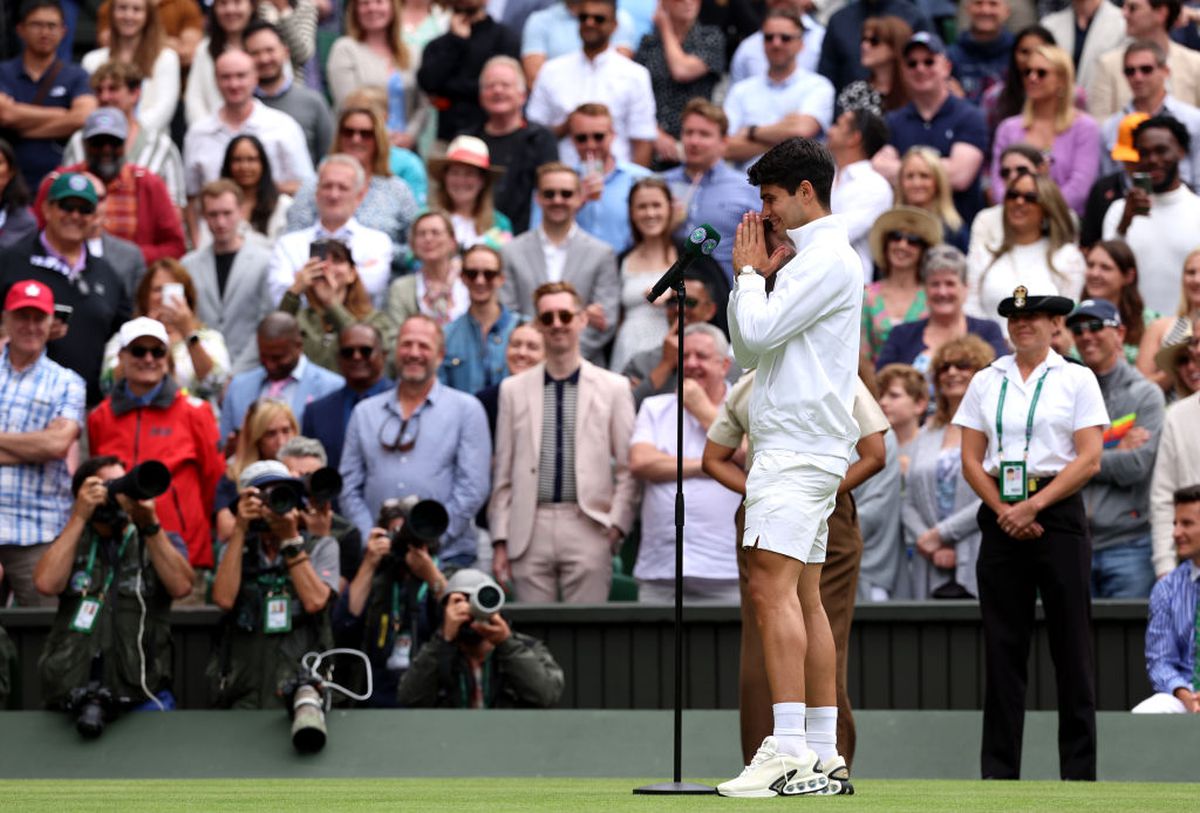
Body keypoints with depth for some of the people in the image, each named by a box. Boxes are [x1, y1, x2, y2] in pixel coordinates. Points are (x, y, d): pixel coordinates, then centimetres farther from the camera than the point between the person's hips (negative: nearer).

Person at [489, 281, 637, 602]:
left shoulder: (614, 387, 8)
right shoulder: (514, 389, 13)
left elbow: (628, 469, 6)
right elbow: (502, 474, 11)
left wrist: (617, 525, -5)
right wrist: (500, 540, 5)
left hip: (588, 530, -1)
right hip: (530, 531, 1)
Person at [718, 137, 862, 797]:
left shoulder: (828, 259, -9)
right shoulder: (807, 259, 22)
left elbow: (759, 330, -17)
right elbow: (746, 350, 24)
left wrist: (750, 273, 0)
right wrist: (753, 275, 13)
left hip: (798, 447, -11)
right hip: (790, 447, 11)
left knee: (774, 588, -19)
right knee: (804, 599, 9)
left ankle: (789, 751, -27)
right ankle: (824, 759, 9)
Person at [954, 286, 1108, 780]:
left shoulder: (1076, 381, 3)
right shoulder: (986, 383, 12)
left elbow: (1089, 459, -4)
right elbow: (971, 459, 8)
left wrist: (1034, 506, -13)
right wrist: (1004, 509, -7)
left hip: (1059, 515, -3)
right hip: (1001, 520, 3)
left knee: (1071, 645, -3)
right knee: (1002, 646, 1)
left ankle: (1079, 772, 0)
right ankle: (998, 772, 3)